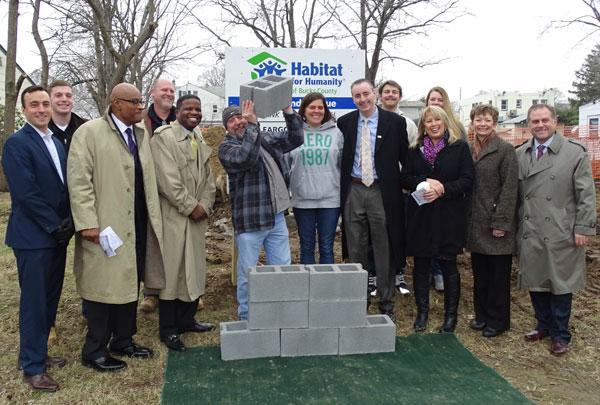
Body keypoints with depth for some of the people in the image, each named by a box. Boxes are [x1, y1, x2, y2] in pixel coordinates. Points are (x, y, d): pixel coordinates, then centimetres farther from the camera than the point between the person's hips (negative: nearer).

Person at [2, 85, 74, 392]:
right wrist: (55, 226, -15)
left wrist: (67, 223, -1)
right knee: (34, 301, 2)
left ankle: (37, 352, 30)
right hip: (33, 236, -7)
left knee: (50, 298, 14)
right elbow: (26, 192, -18)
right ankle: (32, 366, 15)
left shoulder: (56, 143, 13)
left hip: (57, 234, 7)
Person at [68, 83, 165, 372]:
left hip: (137, 225, 7)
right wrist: (87, 223, -18)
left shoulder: (140, 134, 11)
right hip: (105, 227, -6)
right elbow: (78, 180, -13)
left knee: (129, 283, 15)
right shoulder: (89, 132, -8)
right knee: (104, 286, 2)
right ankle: (95, 351, 17)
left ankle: (123, 340, 30)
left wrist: (154, 216, 7)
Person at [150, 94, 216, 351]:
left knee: (194, 269, 12)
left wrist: (205, 205, -2)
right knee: (172, 271, 0)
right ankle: (168, 329, 11)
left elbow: (208, 177, 13)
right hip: (174, 216, -7)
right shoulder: (163, 137, -10)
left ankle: (187, 319, 26)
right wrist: (190, 207, -13)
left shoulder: (200, 140, 13)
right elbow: (168, 180, -16)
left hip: (198, 215, 7)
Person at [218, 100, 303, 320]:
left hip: (277, 216, 5)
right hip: (249, 220, -5)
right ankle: (246, 319, 22)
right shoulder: (226, 147, -4)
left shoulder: (266, 138, 13)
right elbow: (246, 158, -24)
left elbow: (295, 138, 9)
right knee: (247, 274, 5)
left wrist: (288, 110, -2)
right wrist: (252, 125, -25)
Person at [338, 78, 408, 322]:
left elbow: (405, 156, 3)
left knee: (384, 251, 6)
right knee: (355, 251, 10)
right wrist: (344, 187, 8)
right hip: (354, 191, 3)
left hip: (382, 192, -2)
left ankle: (386, 305, 19)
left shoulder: (395, 122, -3)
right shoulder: (345, 122, 5)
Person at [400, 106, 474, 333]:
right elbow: (404, 179, 5)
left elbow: (467, 181, -4)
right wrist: (425, 182, -13)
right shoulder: (415, 150, 10)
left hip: (449, 215, -2)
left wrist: (442, 190, -17)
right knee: (420, 265, 6)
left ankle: (451, 316, 16)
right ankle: (422, 312, 20)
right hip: (420, 215, 3)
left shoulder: (459, 147, 1)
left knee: (448, 265, 3)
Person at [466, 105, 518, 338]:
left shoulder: (505, 150, -7)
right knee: (479, 273, 13)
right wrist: (466, 218, 6)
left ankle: (498, 320, 18)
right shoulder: (468, 150, 10)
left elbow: (509, 188, -11)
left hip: (496, 223, -5)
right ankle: (482, 315, 27)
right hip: (476, 223, 5)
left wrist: (501, 222, -15)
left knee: (498, 275, 5)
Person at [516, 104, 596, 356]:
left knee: (560, 285, 6)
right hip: (529, 234, 4)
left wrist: (583, 228, -9)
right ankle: (544, 325, 31)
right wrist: (515, 226, 6)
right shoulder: (519, 155, 6)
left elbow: (586, 195, -5)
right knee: (535, 282, 13)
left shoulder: (575, 153, -4)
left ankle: (560, 335, 21)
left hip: (561, 235, -3)